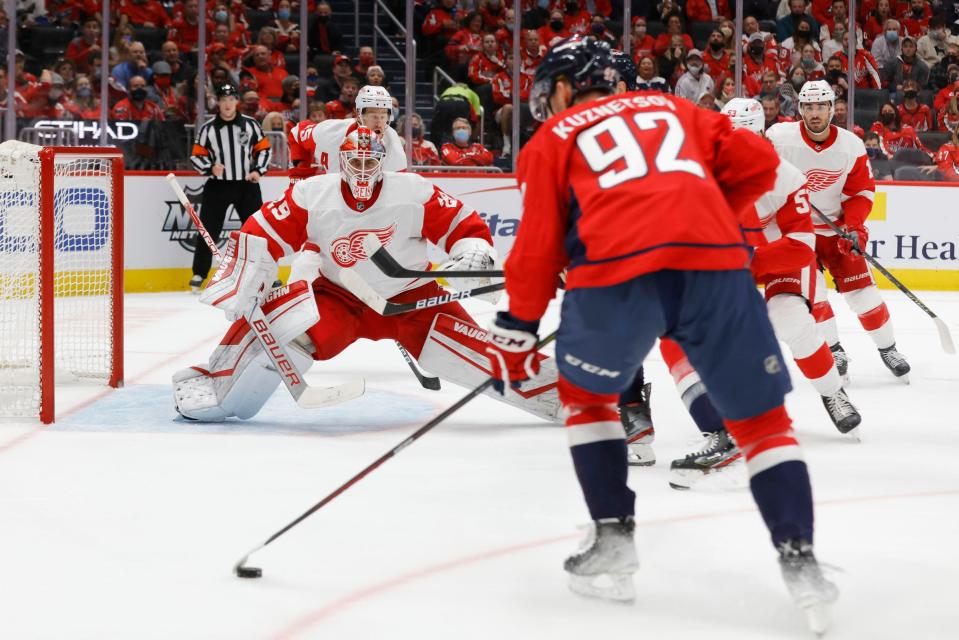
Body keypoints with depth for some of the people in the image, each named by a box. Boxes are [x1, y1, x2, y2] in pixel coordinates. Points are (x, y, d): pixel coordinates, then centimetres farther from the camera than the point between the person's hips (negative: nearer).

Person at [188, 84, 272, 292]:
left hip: (246, 184, 0)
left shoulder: (250, 125, 1)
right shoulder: (207, 128, -1)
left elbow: (263, 149, 7)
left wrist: (258, 170, -7)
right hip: (217, 185, 0)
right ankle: (199, 274, 7)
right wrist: (210, 168, -15)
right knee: (208, 230, -3)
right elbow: (196, 156, 2)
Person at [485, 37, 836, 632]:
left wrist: (516, 331, 25)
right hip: (717, 263, 2)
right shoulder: (672, 108, 31)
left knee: (586, 393, 26)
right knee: (762, 417, 13)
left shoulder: (553, 139, 23)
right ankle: (799, 559, 1)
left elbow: (539, 245, 17)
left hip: (617, 271, -2)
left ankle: (613, 541, 20)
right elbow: (757, 162, 23)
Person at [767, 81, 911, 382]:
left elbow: (862, 191, -4)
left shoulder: (852, 146, -11)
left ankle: (887, 348, 15)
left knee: (859, 285, -1)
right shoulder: (780, 137, -18)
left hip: (836, 224, 2)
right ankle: (833, 351, -2)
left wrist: (854, 227, -17)